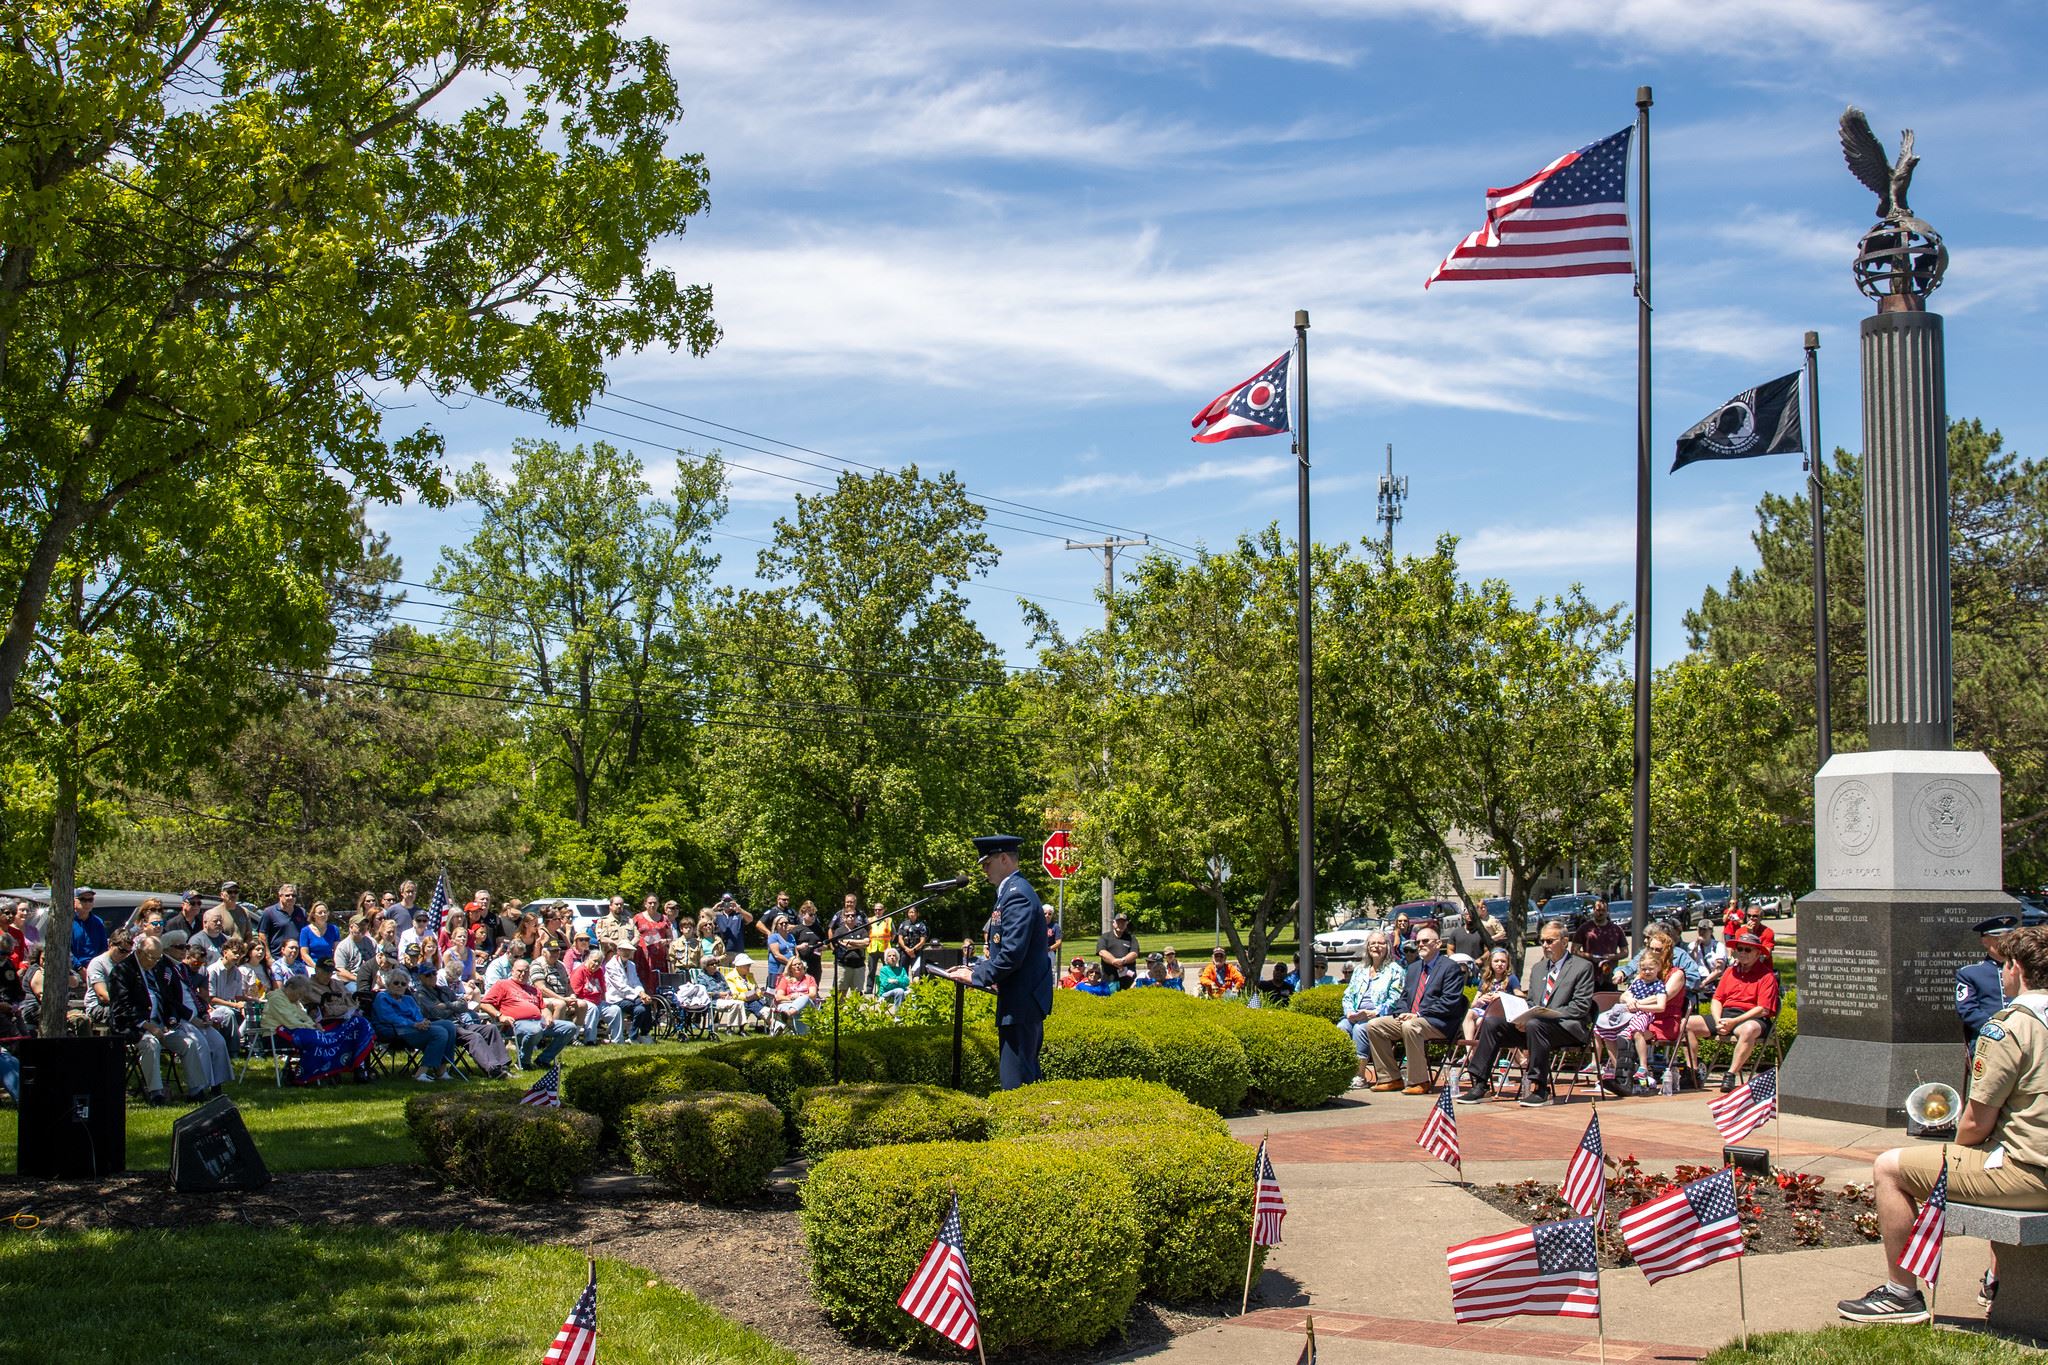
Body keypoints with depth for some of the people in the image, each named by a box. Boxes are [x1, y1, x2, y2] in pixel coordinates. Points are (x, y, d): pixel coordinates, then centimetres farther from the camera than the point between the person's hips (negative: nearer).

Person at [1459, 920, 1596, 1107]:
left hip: (1567, 1027, -7)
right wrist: (1523, 1018, -3)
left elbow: (1580, 1007, -9)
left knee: (1535, 1025, -38)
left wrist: (1547, 1014, -19)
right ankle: (1480, 1086, -15)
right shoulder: (1539, 968, 23)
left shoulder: (1582, 967, 1)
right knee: (1492, 1022, -13)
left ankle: (1540, 1090, -30)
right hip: (1530, 1025, 7)